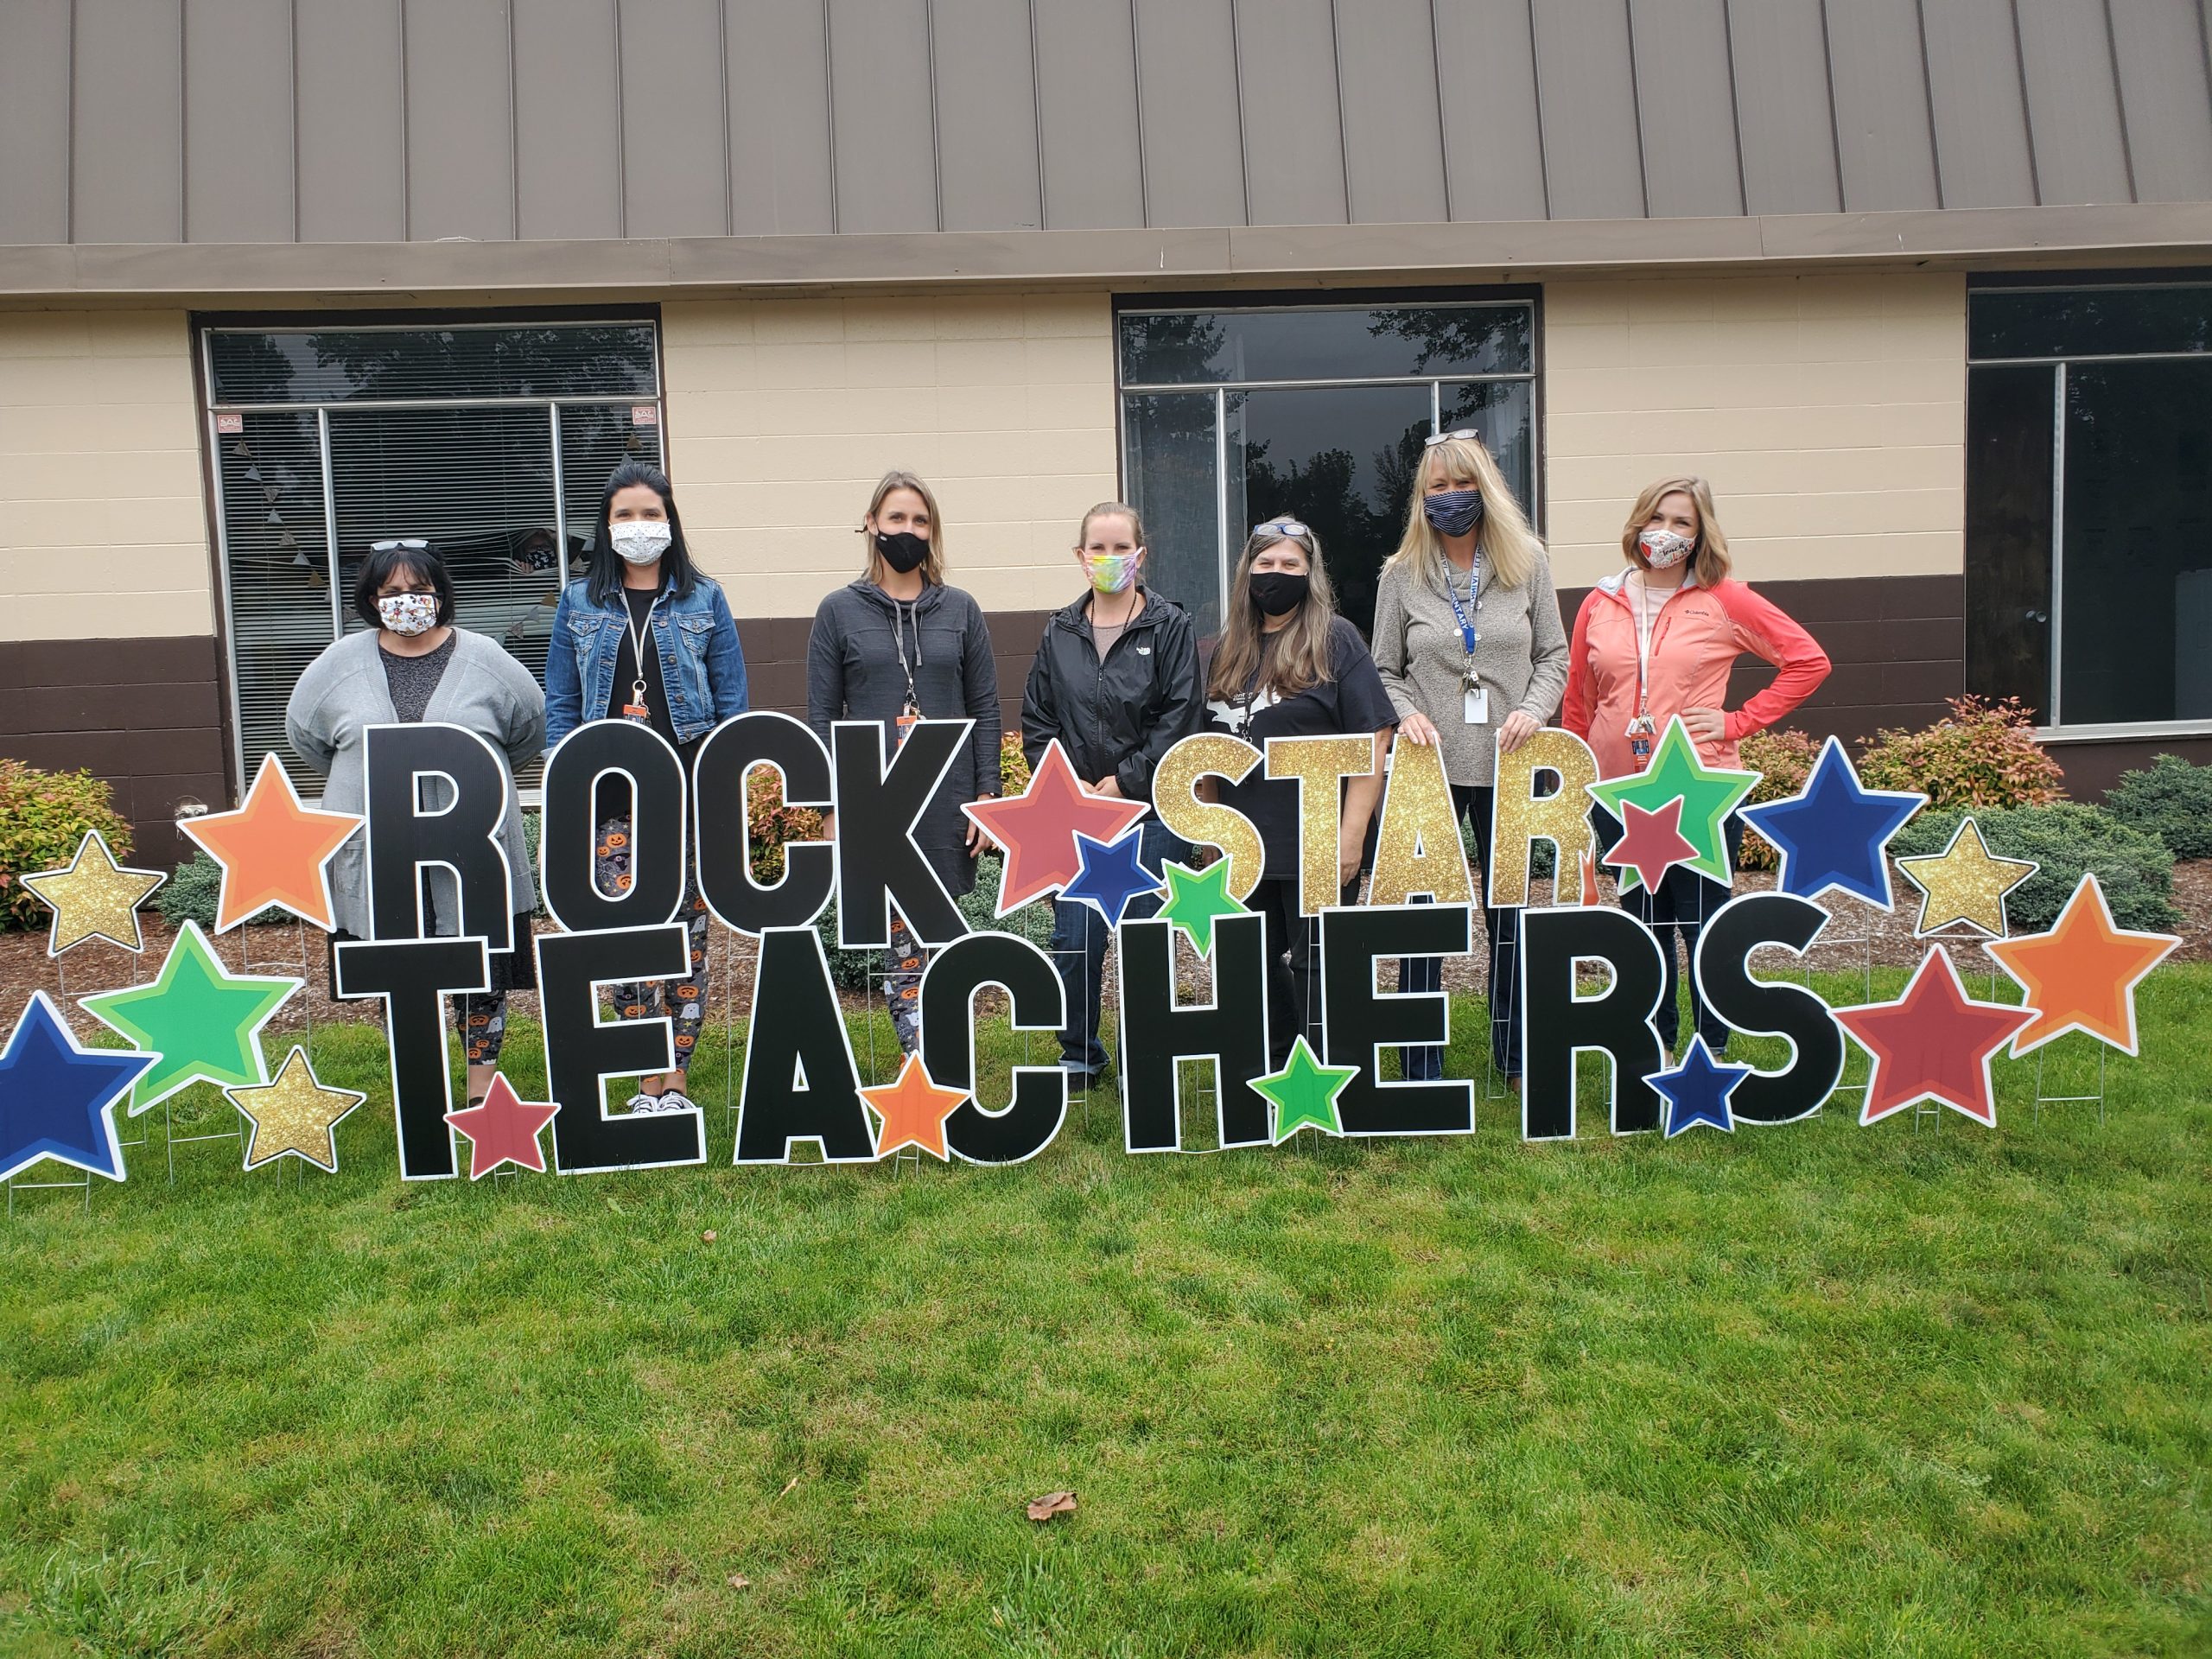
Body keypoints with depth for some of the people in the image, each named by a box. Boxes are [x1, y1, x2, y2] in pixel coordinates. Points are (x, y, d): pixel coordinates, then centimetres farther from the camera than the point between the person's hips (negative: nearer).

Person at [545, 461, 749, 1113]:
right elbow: (561, 705, 10)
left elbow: (732, 698, 5)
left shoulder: (704, 599, 6)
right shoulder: (578, 603, 10)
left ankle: (676, 1079, 14)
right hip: (613, 795, 1)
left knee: (687, 932, 3)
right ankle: (647, 1083, 7)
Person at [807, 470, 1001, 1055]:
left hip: (949, 802, 1)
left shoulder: (960, 610, 8)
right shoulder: (840, 611, 4)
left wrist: (986, 794, 1)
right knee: (901, 937, -1)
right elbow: (822, 717, 3)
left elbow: (985, 710, 9)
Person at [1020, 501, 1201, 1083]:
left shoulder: (1170, 625, -1)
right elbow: (1037, 720, 9)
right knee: (1075, 939, 2)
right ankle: (1079, 1056, 21)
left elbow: (1179, 719, -7)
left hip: (1152, 805, -2)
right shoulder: (1060, 633, 8)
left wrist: (1124, 783, -11)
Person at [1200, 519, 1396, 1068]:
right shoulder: (1230, 647, 12)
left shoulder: (1335, 640, -4)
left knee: (1316, 970, 1)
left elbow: (1372, 739, -11)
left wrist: (1351, 834, -17)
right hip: (1245, 846, 6)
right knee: (1257, 963, 13)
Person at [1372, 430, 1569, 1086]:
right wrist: (1405, 713, -12)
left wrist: (1534, 709, -10)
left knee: (1509, 910, 11)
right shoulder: (1402, 575, 3)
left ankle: (1515, 1054, 25)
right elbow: (1384, 671, 7)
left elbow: (1554, 654, 8)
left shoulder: (1527, 562, 4)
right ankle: (1421, 1066, 14)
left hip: (1505, 764, 1)